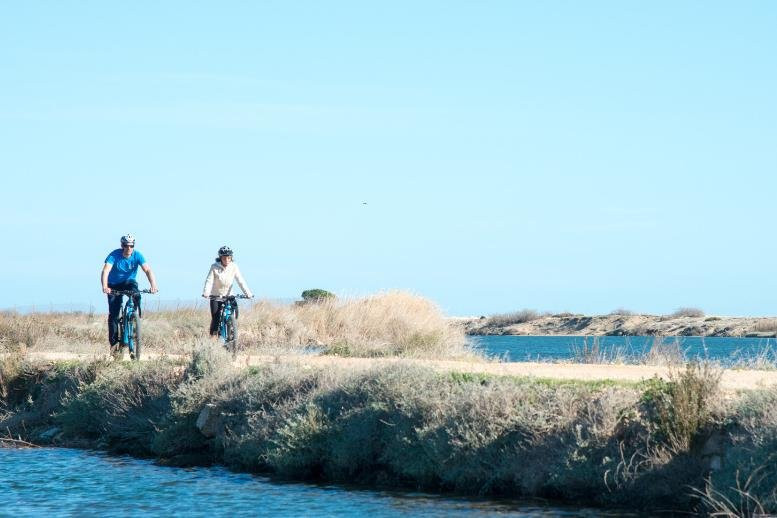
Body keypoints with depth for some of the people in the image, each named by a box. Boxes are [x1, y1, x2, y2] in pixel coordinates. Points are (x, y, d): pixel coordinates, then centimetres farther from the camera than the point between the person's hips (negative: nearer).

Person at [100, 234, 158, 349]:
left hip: (129, 282, 1)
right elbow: (105, 271, -35)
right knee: (113, 313, -11)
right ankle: (113, 341, -5)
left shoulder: (137, 255, -18)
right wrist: (105, 287, -53)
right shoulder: (114, 255, -23)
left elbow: (147, 270, -27)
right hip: (114, 285, -1)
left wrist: (153, 285, -44)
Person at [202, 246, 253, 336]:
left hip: (228, 295, 2)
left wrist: (248, 293, -27)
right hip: (215, 296, -2)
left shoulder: (234, 267, -11)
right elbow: (209, 281, -23)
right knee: (215, 318, -10)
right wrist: (206, 293, -40)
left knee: (235, 313, -15)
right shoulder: (215, 267, -16)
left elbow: (240, 281, -15)